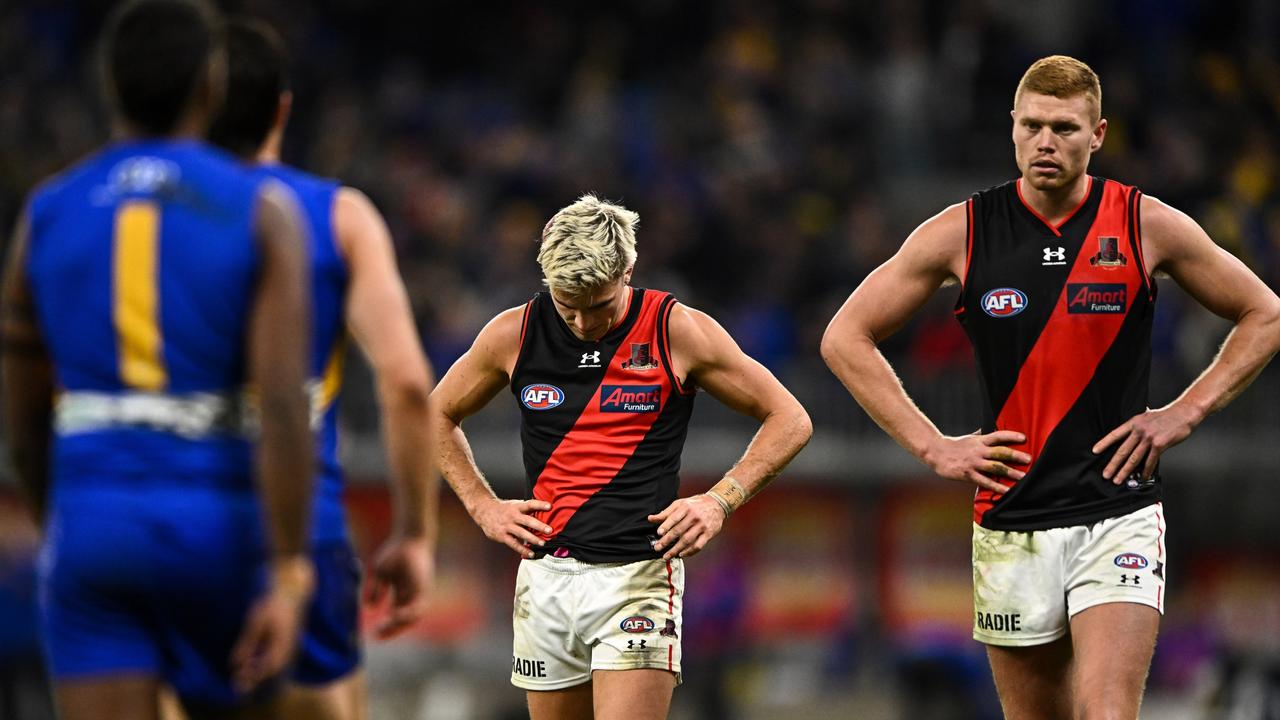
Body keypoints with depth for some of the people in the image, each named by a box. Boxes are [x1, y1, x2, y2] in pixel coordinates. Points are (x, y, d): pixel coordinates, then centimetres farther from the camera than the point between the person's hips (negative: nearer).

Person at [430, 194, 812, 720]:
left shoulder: (677, 331, -3)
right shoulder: (513, 334, 4)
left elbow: (789, 420, 4)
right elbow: (438, 415, 22)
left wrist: (720, 500, -7)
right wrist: (482, 506, 9)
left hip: (639, 577, -4)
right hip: (546, 573, 4)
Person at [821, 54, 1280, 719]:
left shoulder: (1148, 226, -1)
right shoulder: (960, 233, -1)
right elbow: (846, 338, 7)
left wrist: (1183, 414, 0)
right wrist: (932, 446, -1)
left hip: (1119, 519, -2)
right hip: (1010, 524, 2)